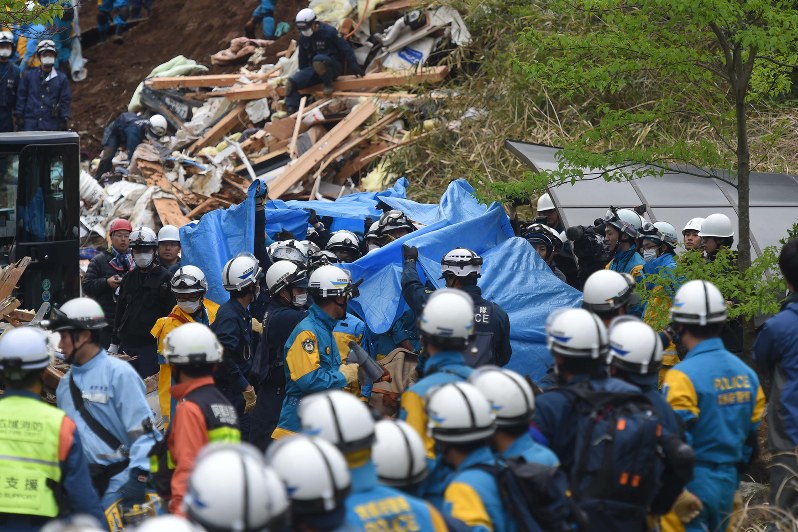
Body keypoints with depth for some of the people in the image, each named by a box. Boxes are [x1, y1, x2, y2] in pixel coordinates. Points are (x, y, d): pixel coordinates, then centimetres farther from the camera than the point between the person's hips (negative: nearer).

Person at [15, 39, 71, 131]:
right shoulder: (29, 75, 8)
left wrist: (65, 120, 1)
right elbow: (21, 97, 7)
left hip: (52, 126, 0)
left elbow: (66, 100, 8)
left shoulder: (61, 78, 9)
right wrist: (19, 116, 1)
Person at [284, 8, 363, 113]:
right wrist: (302, 74, 25)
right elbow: (303, 58, 20)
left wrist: (353, 66, -16)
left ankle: (328, 84, -18)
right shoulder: (303, 37, 7)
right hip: (314, 70, 6)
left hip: (333, 67, -6)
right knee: (291, 82, -17)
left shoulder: (329, 31, -12)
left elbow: (345, 48, -11)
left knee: (318, 60, -41)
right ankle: (291, 110, -21)